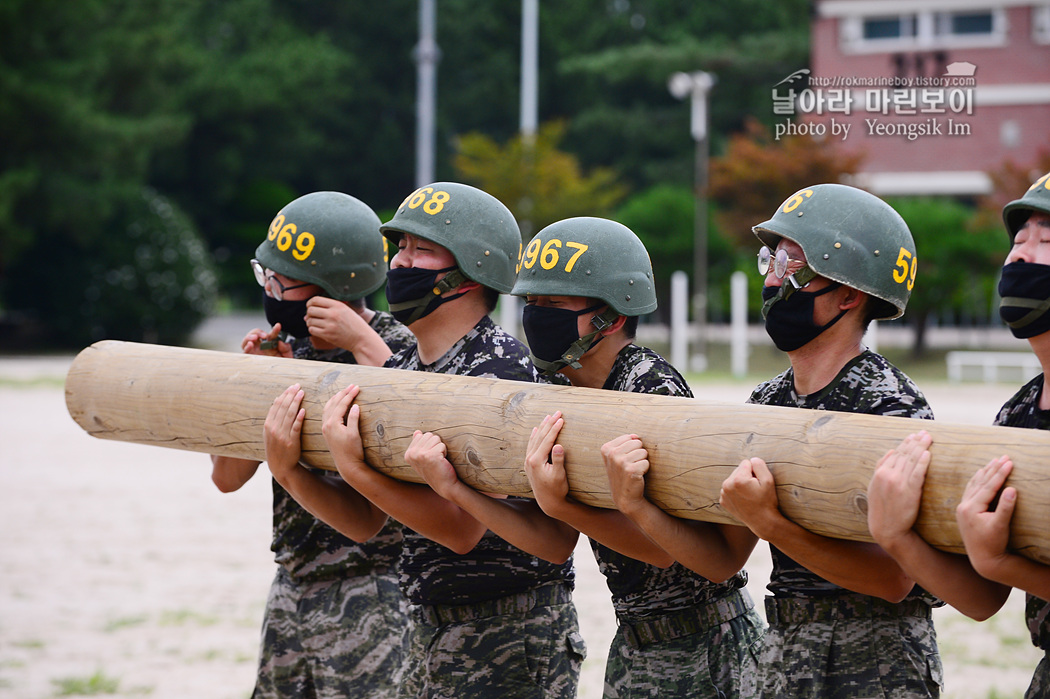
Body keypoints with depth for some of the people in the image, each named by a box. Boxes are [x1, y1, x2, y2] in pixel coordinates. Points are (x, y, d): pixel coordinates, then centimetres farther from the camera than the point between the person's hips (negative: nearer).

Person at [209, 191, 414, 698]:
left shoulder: (399, 349, -10)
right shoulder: (287, 351, 8)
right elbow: (228, 477, 7)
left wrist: (364, 343, -24)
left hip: (371, 597, -7)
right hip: (292, 589, 7)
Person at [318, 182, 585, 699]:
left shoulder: (502, 369, -17)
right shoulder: (401, 366, 10)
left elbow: (464, 529, -21)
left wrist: (353, 469, -24)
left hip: (511, 637, -8)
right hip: (432, 634, 8)